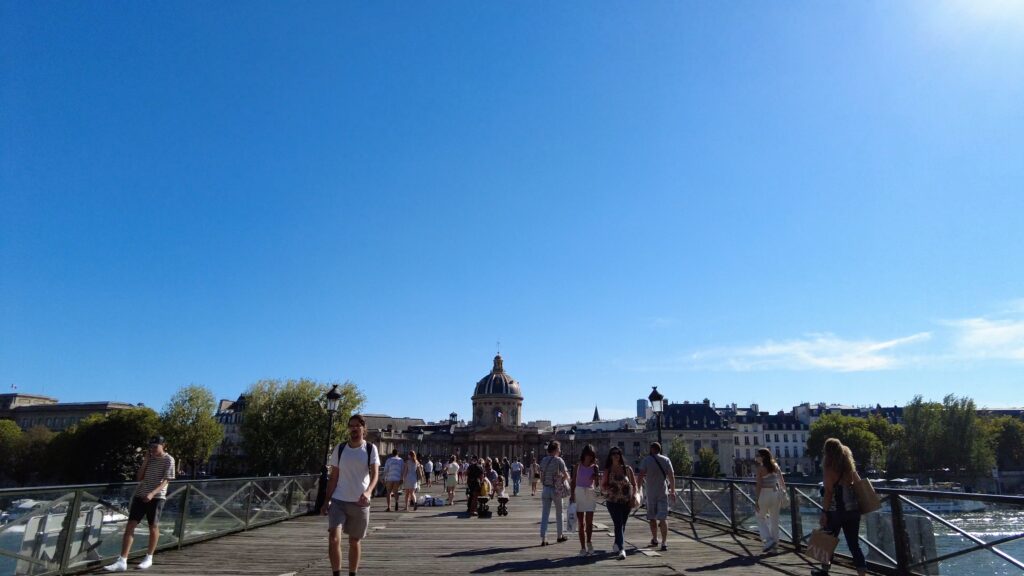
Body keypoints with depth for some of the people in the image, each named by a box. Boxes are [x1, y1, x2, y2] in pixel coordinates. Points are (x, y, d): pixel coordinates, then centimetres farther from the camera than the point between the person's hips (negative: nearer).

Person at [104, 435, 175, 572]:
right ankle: (122, 561, -3)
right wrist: (145, 461, -1)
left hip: (156, 497, -5)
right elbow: (139, 478, 9)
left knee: (153, 527, 4)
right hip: (140, 495, 5)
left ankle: (149, 558, 19)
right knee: (130, 525, -3)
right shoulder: (149, 458, 13)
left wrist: (152, 493, -25)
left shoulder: (168, 460, -5)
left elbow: (165, 481, -11)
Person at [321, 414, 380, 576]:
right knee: (333, 538, -14)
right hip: (338, 501, 1)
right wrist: (326, 501, 1)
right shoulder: (339, 449, 2)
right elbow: (333, 477, 7)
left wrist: (368, 492, -33)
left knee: (355, 542, 11)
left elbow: (374, 474, -14)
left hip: (360, 502, -1)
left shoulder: (370, 449, -4)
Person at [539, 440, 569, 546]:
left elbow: (541, 477, 7)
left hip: (546, 489, 4)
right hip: (556, 489, -3)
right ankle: (560, 536, 26)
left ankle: (543, 539, -5)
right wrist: (561, 481, 2)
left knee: (545, 514, 3)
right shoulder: (559, 460, -9)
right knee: (559, 513, 14)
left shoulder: (543, 460, 5)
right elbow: (566, 474, -14)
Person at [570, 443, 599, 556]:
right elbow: (573, 480, 3)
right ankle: (583, 547, 11)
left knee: (589, 522, -2)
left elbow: (596, 483, 2)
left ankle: (589, 542, 22)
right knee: (581, 523, 3)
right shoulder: (578, 465, 2)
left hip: (590, 493, 0)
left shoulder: (594, 467, 2)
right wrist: (572, 494, -4)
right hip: (579, 492, 0)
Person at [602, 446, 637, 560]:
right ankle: (621, 549, -18)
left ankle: (617, 546, 31)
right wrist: (608, 489, -15)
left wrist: (633, 497, -4)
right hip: (612, 501, -2)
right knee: (618, 524, -13)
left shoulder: (627, 469, 3)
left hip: (626, 501, 2)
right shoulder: (607, 471, 2)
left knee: (622, 525, 11)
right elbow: (603, 486, 7)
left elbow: (634, 484, 7)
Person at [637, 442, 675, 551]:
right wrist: (672, 491, 8)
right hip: (663, 492, 1)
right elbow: (671, 476, -1)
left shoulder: (646, 460, -5)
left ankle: (655, 540, 28)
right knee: (663, 518, -1)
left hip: (650, 493, -1)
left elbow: (641, 476, -12)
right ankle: (664, 542, -10)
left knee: (652, 517, 14)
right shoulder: (666, 460, 0)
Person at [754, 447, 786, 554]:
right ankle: (775, 545, 20)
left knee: (761, 518, 11)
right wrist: (783, 493, 19)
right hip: (776, 493, 6)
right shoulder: (776, 466, 6)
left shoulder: (760, 468, -11)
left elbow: (759, 485, -14)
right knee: (774, 519, 14)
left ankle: (769, 540, -3)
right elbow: (782, 482, 9)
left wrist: (756, 500, -11)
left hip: (765, 494, -5)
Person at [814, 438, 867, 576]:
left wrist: (824, 513, -12)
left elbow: (828, 493, -15)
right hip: (853, 510, 5)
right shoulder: (850, 467, 6)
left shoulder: (830, 469, -11)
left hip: (836, 511, -5)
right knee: (854, 543, 9)